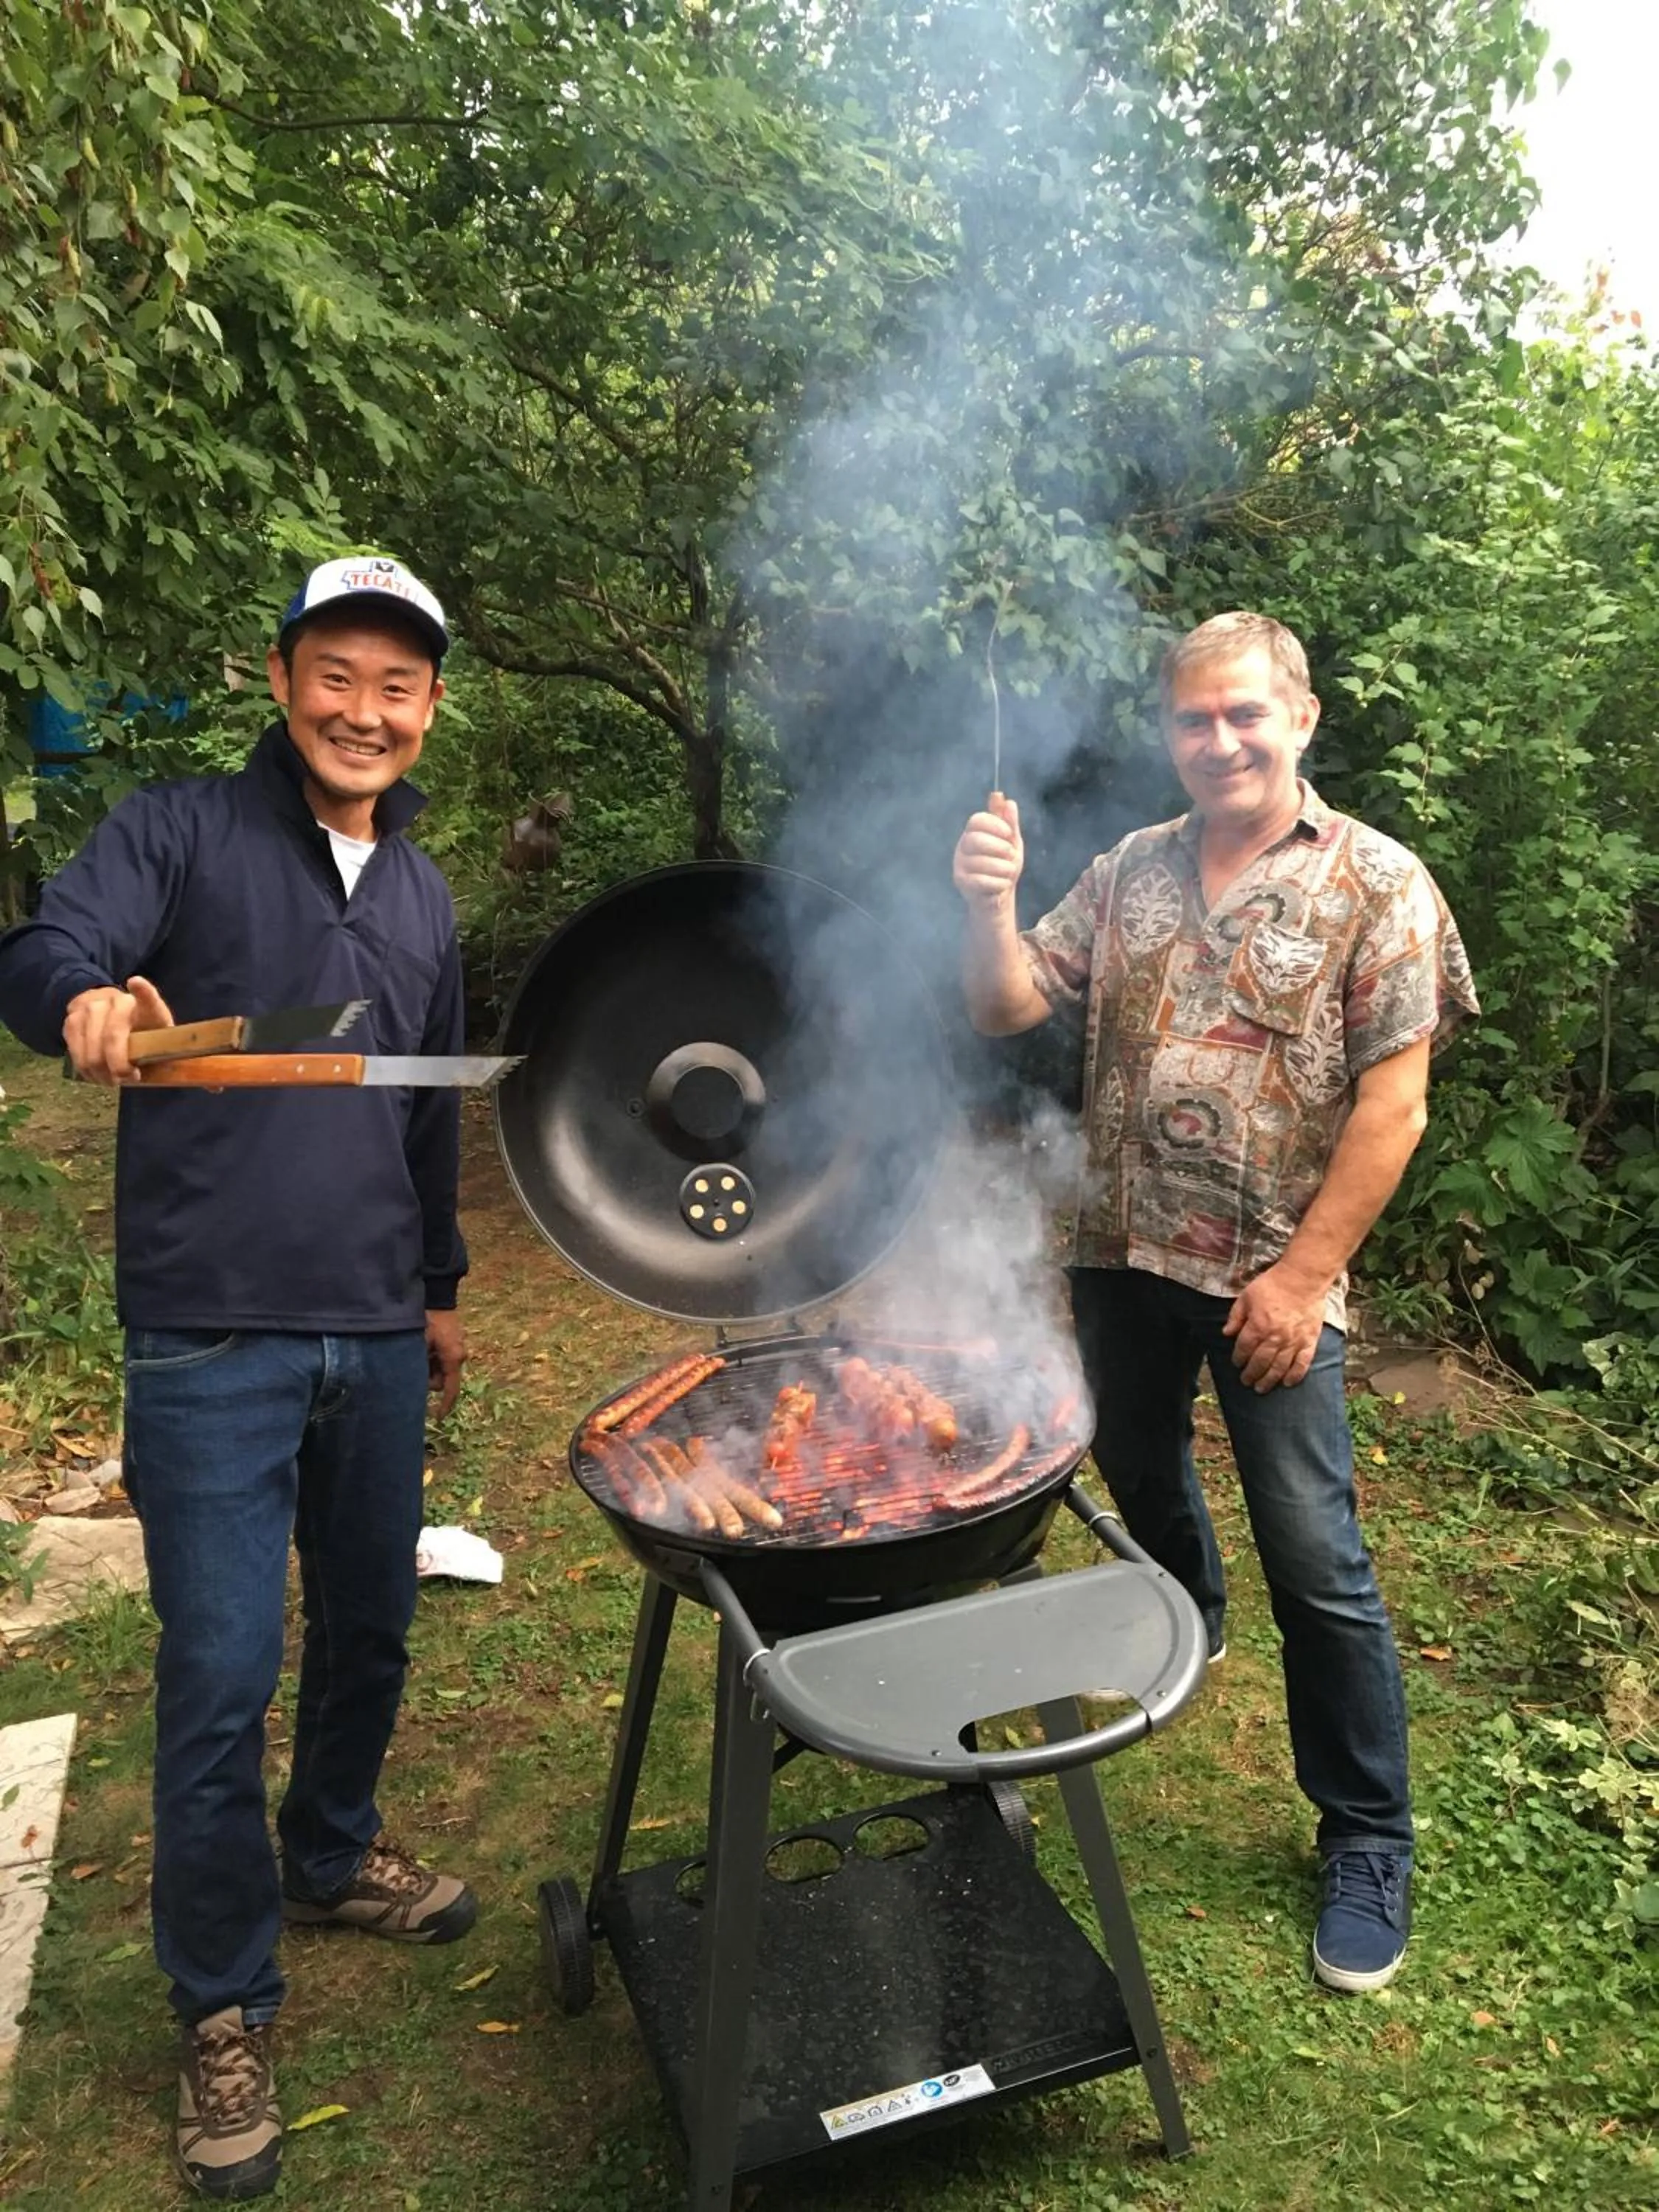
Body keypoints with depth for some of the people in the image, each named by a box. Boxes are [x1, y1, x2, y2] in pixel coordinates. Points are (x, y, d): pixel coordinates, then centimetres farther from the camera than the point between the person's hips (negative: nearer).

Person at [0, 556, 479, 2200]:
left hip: (375, 1341, 5)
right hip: (211, 1344, -5)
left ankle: (329, 1860, 44)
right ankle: (222, 2007, 23)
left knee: (370, 1629, 17)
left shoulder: (422, 891, 12)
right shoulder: (177, 832, -3)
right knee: (220, 1682, 1)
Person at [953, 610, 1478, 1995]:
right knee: (1140, 1477, 24)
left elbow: (1393, 1104, -11)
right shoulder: (1129, 873, 5)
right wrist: (990, 906, -15)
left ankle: (1369, 1847, 18)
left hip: (1270, 1279, -4)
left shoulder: (1376, 884, -8)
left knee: (1317, 1566, -1)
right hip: (1121, 1254, 5)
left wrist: (1304, 1272, -15)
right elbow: (1010, 1011, 3)